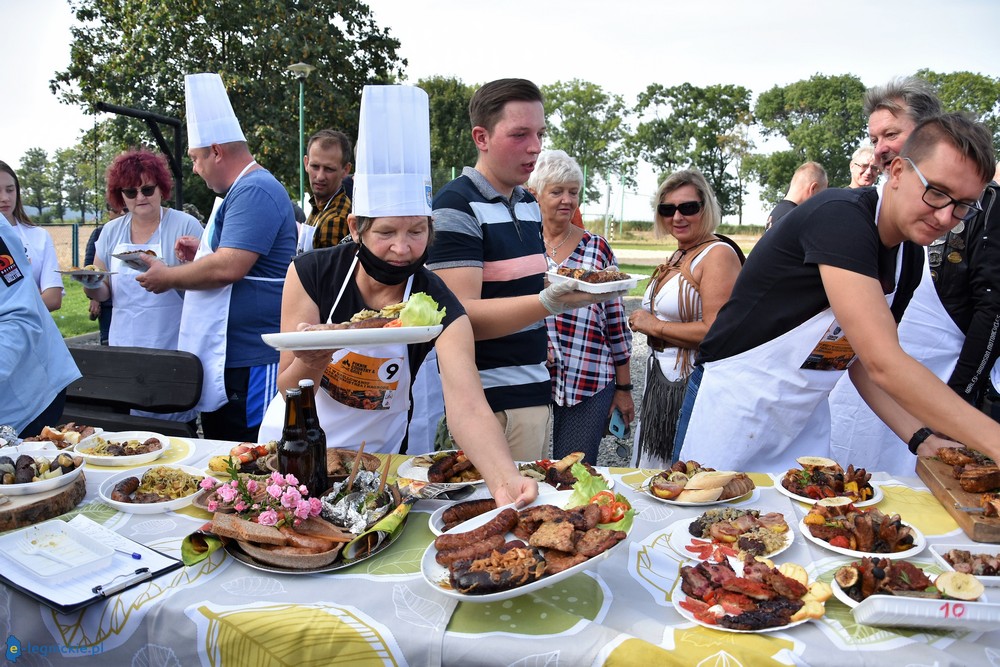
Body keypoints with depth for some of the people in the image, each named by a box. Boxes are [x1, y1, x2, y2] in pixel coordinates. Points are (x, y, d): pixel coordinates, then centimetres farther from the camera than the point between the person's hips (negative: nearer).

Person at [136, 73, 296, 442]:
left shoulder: (255, 191, -16)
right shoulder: (241, 191, 19)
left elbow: (229, 268, -25)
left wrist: (169, 276, -8)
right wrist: (202, 253, 12)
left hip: (252, 365, -11)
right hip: (221, 357, 11)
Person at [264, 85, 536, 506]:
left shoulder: (439, 309, -23)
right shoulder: (311, 274, -21)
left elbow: (468, 408, -36)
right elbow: (288, 390, -18)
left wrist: (504, 479, -55)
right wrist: (311, 362, -41)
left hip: (374, 454, 0)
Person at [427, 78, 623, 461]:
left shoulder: (530, 204, 13)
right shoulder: (456, 206, -12)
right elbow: (462, 317, -21)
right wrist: (549, 302, -31)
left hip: (537, 393, 8)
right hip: (491, 403, -8)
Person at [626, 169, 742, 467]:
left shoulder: (718, 255, -15)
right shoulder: (677, 256, 13)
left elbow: (715, 333, -24)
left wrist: (653, 326, -15)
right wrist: (641, 320, 8)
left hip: (692, 385, -9)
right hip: (661, 381, 9)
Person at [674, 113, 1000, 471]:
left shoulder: (909, 255, 4)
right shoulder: (840, 217, -23)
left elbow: (863, 362, 7)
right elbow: (883, 363, -30)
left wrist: (921, 438, -6)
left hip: (807, 414, 7)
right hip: (735, 401, -7)